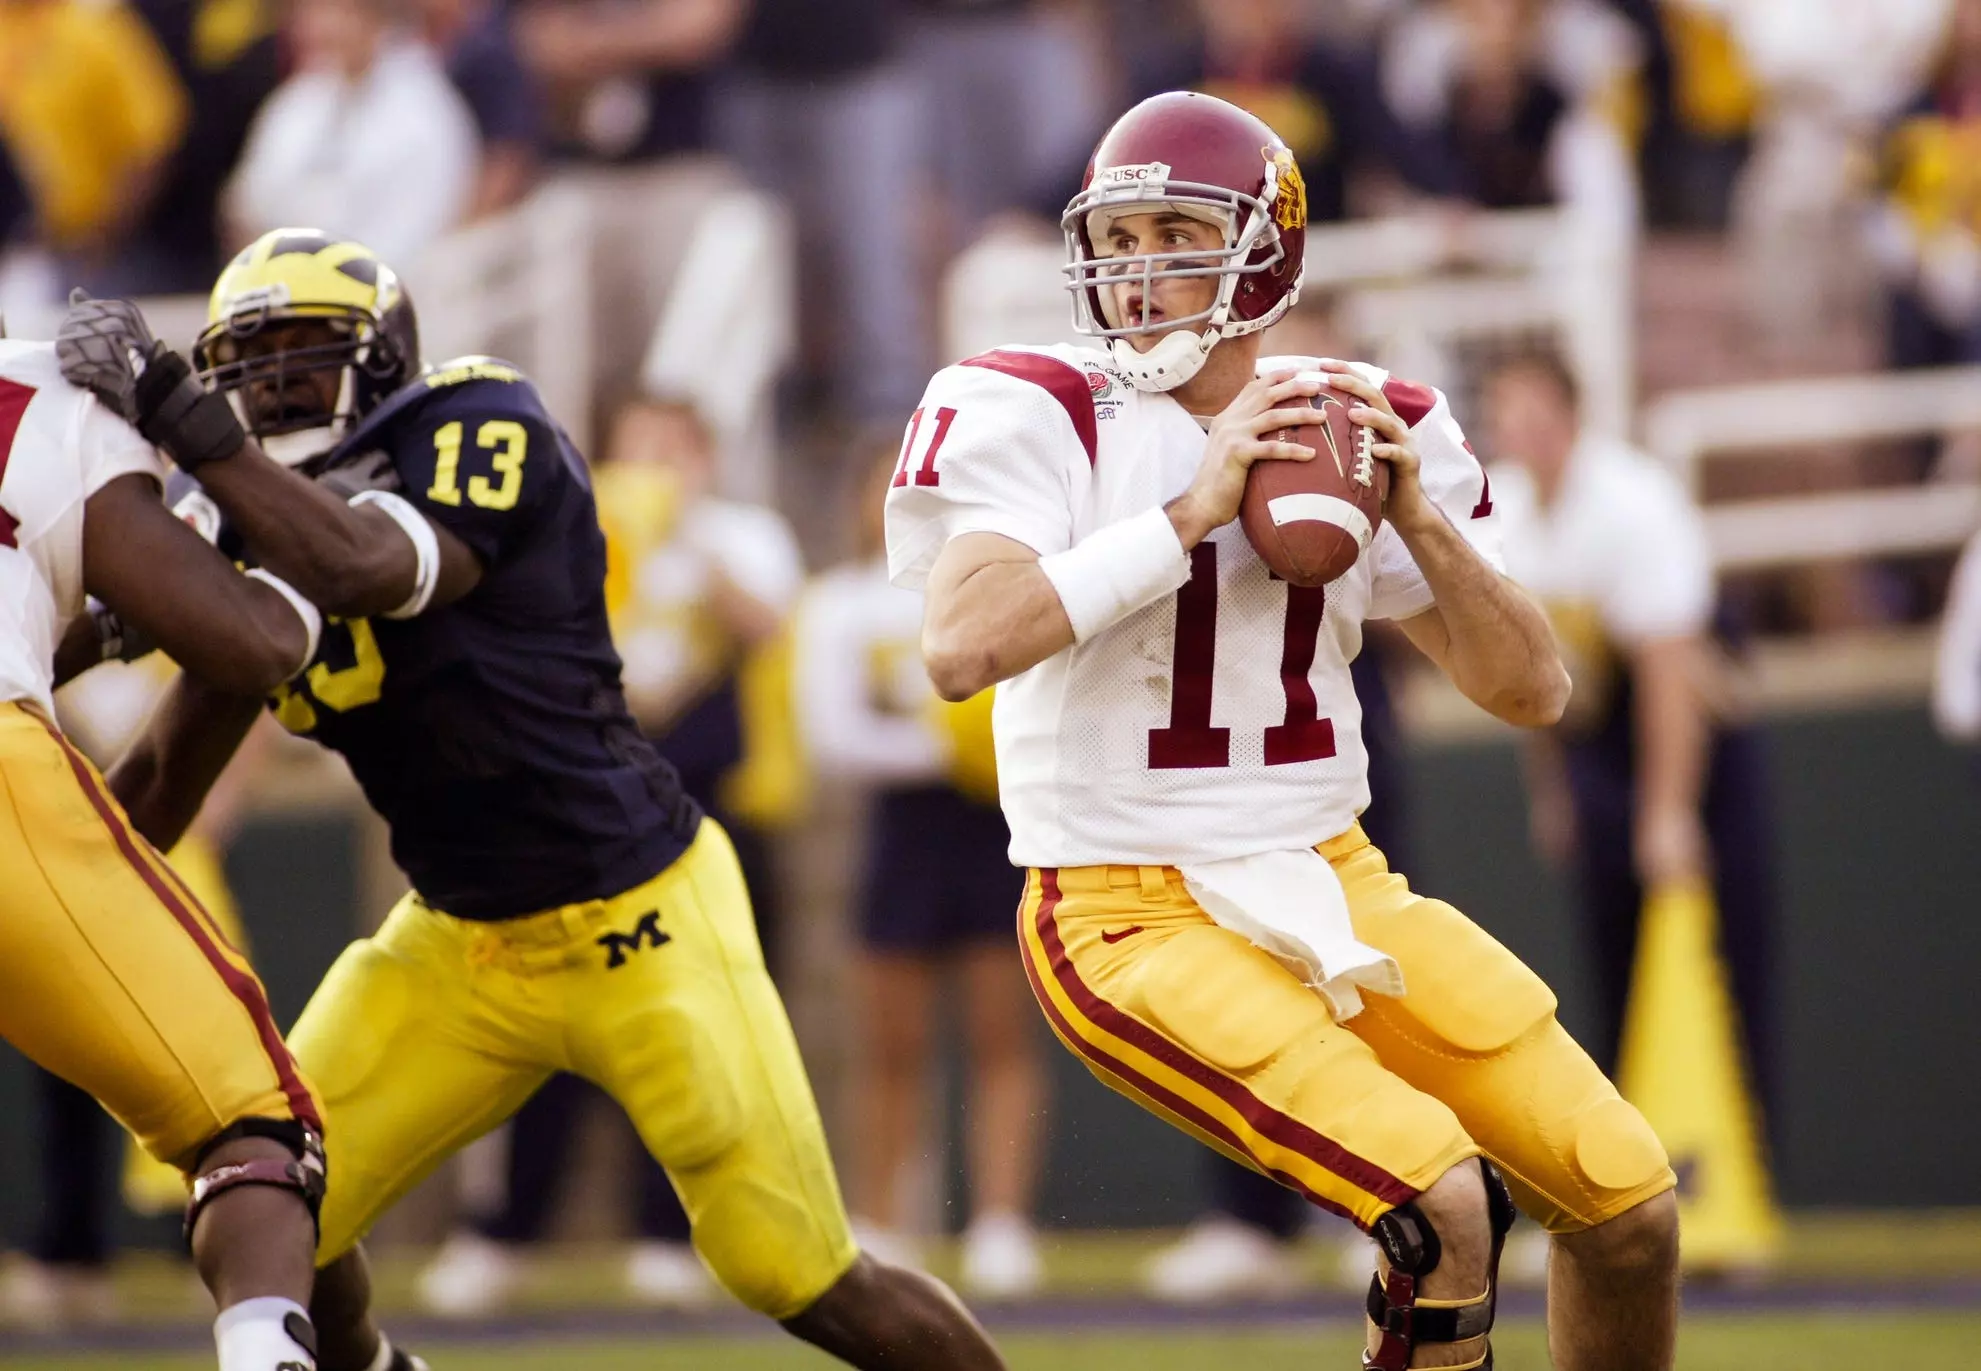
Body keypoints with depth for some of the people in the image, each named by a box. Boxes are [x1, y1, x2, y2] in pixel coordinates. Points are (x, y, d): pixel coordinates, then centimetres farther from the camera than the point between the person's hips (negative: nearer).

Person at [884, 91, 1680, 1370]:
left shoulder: (1371, 432, 4)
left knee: (1629, 1208, 3)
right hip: (1138, 916, -6)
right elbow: (963, 645, -28)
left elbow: (1532, 691, 4)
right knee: (1443, 1209, -24)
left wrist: (1418, 517, -12)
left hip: (1334, 884, 6)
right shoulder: (1037, 415, -11)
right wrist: (1192, 513, -26)